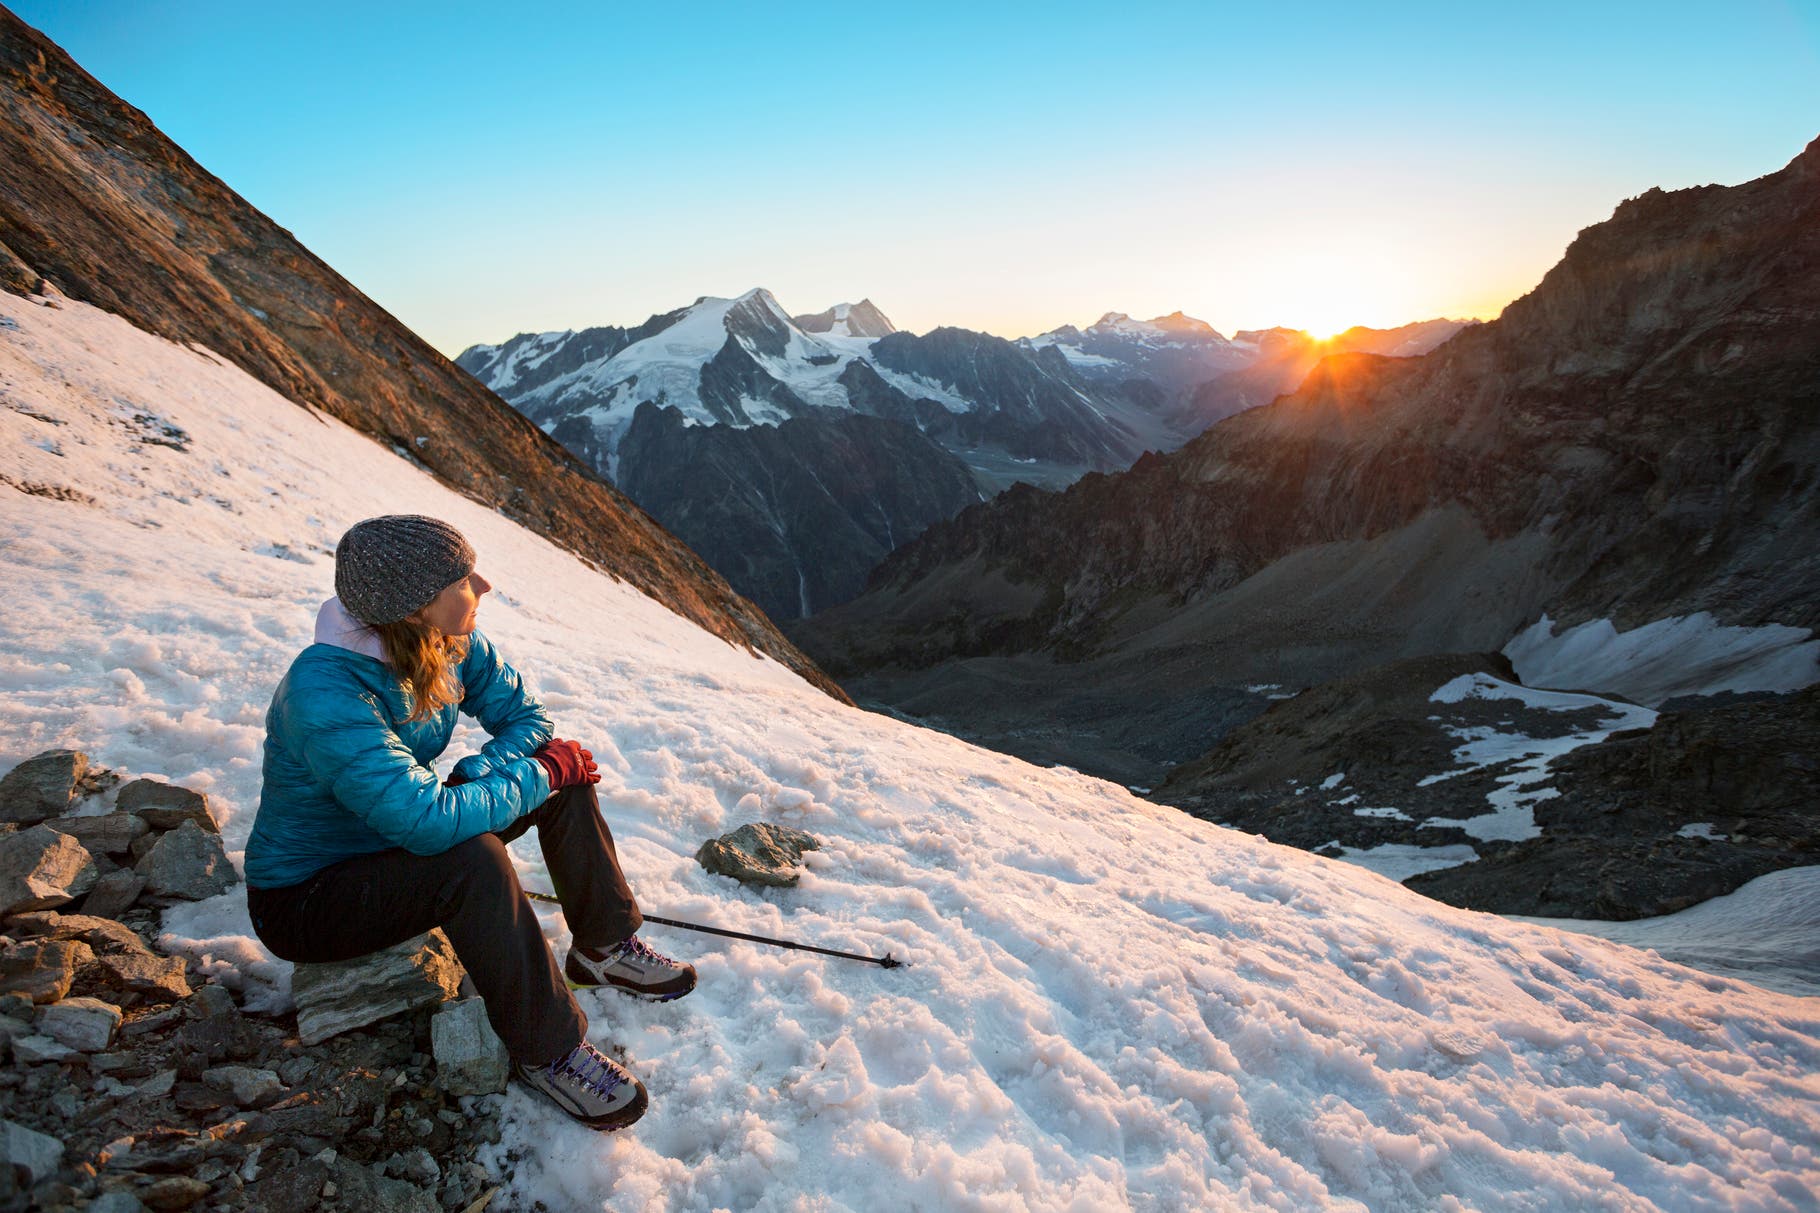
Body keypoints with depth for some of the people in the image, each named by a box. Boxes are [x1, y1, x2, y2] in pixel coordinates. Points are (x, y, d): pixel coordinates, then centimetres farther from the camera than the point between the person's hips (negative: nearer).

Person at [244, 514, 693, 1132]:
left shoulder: (450, 643, -13)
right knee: (472, 860, -35)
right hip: (305, 898, -7)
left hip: (390, 843, 8)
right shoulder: (326, 696, -35)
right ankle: (547, 1051, -18)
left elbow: (523, 715, -3)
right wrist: (540, 774, -28)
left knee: (564, 767, -4)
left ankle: (604, 946, 8)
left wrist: (472, 778, -23)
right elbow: (427, 820, -41)